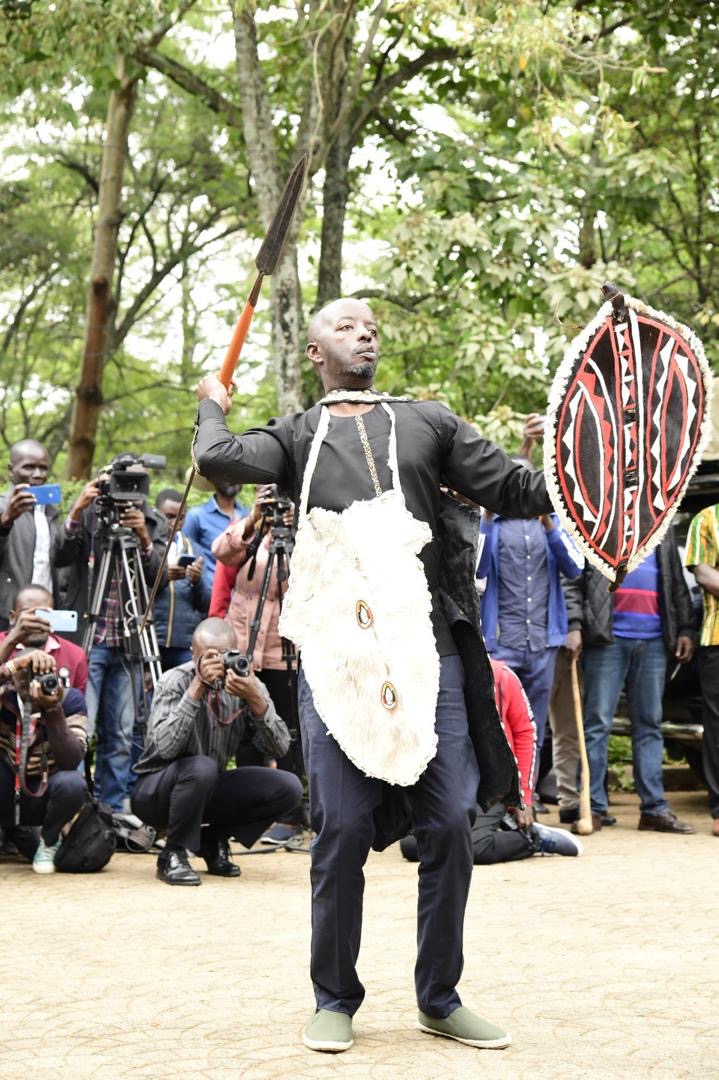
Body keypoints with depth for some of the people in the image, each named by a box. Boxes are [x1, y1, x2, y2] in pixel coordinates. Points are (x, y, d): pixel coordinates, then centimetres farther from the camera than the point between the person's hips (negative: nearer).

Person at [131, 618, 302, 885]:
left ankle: (214, 839, 6)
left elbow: (280, 748, -17)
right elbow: (165, 746, -36)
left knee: (288, 788, -14)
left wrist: (256, 700, -32)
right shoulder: (175, 681, -19)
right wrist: (197, 688, -39)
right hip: (156, 792, -5)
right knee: (201, 767, -36)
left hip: (210, 789, 5)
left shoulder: (247, 683, -8)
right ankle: (173, 853, -13)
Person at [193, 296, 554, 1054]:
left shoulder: (428, 422, 19)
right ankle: (335, 1000, 15)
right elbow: (219, 461, -3)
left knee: (449, 824, 0)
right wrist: (212, 407, 16)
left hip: (426, 651, 2)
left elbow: (515, 490, 13)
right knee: (343, 828, -2)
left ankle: (440, 999, 15)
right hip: (336, 654, -2)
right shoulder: (297, 436, 16)